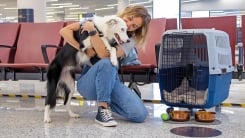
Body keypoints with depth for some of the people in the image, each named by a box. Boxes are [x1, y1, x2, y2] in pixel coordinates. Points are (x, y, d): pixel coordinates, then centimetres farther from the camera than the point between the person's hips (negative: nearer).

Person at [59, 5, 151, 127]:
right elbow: (64, 31, -6)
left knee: (140, 114, -18)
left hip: (110, 80, 3)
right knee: (107, 63, -37)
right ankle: (102, 110, -22)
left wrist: (92, 31, -25)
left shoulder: (130, 40, -1)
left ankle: (105, 102, 9)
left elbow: (104, 55, -19)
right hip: (88, 82, -2)